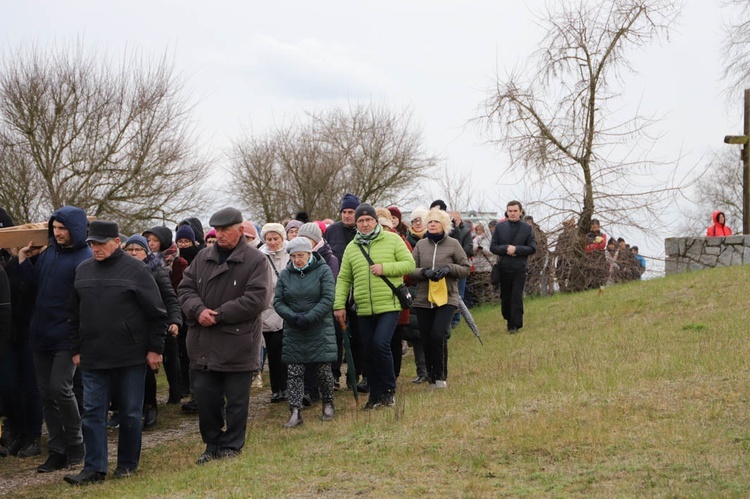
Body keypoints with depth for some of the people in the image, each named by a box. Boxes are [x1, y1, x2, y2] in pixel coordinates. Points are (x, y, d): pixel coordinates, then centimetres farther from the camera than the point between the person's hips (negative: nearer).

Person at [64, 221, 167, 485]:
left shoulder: (136, 270, -5)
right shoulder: (83, 271, 9)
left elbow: (156, 313, -4)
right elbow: (75, 314, 15)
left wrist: (155, 348, -6)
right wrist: (76, 350, 12)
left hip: (130, 356, -4)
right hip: (92, 357, 4)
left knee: (130, 412, 6)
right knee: (92, 413, 0)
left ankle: (127, 463, 19)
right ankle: (94, 468, 4)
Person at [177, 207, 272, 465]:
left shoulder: (256, 261, -7)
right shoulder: (203, 258, 9)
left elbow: (257, 299, -16)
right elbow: (185, 288, 8)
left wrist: (219, 314, -17)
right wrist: (198, 310, -13)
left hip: (238, 344, -4)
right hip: (203, 344, 5)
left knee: (236, 400, 6)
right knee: (204, 395, 8)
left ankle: (231, 445, 20)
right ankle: (212, 443, 22)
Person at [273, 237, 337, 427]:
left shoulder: (323, 271, -4)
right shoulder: (285, 274, 6)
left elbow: (328, 299, -11)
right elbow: (277, 301, 2)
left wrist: (308, 318, -18)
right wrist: (293, 317, -15)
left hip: (319, 330, -3)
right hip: (293, 333, 3)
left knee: (324, 370, 4)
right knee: (294, 373, -1)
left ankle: (328, 405, 24)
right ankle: (295, 412, -1)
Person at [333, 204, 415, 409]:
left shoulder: (392, 240, 0)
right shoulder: (351, 248, 10)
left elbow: (409, 264, -3)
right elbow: (343, 279, 11)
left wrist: (385, 268, -15)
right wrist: (339, 305, 2)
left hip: (389, 306, -4)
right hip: (363, 310, 4)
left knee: (380, 344, -19)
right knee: (369, 353, 7)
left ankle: (389, 389, 1)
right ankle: (376, 396, 20)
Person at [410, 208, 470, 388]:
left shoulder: (453, 244, 1)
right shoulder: (420, 245, 7)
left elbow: (466, 268, 3)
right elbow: (410, 270, 4)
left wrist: (449, 268, -13)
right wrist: (424, 272, -15)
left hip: (447, 299, -3)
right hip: (423, 299, 3)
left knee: (438, 335, -19)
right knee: (427, 340, 6)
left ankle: (440, 376, -1)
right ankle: (432, 379, 22)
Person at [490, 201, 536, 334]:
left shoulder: (528, 228, 1)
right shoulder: (499, 227, 4)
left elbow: (532, 248, -4)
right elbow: (493, 247, 2)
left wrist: (516, 249, -16)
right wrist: (506, 249, -16)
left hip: (519, 268, -2)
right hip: (504, 268, 2)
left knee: (517, 297, -7)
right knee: (505, 297, 9)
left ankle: (515, 324, -2)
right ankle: (509, 320, 25)